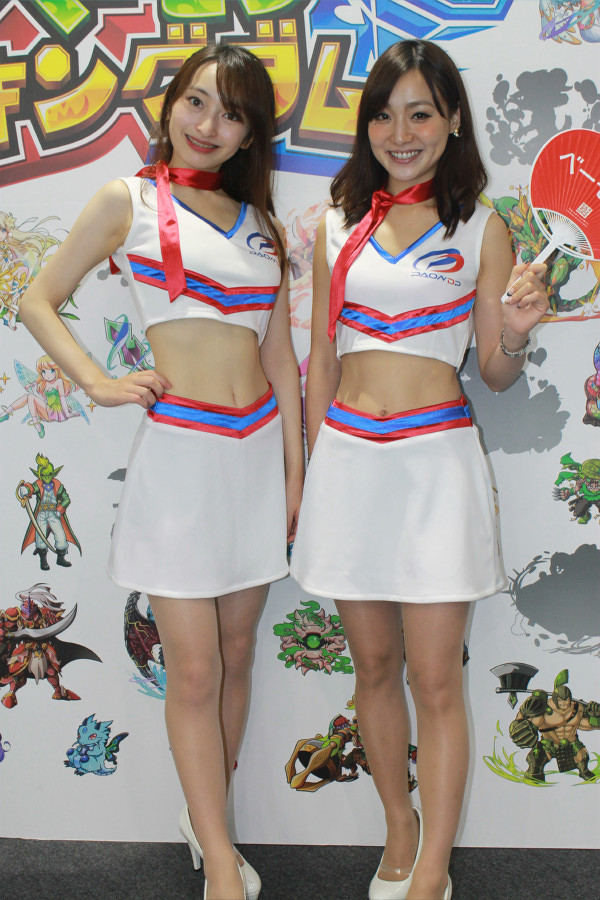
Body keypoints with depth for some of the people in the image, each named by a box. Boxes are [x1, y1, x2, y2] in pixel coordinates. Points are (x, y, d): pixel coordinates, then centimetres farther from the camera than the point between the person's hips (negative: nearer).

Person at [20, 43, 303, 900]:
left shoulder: (259, 220, 13)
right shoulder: (129, 200, 2)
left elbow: (279, 354, 12)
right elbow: (38, 301, 5)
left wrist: (294, 469, 9)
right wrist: (99, 384, -7)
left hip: (258, 448, 5)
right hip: (180, 448, -4)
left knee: (236, 656, 13)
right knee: (194, 670, 1)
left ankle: (206, 816, 32)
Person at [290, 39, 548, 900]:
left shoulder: (482, 229, 3)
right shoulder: (337, 226, 9)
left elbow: (496, 374, 5)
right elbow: (321, 359, 13)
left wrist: (515, 332, -17)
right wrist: (316, 467, 12)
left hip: (436, 457, -3)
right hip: (349, 458, 3)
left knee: (435, 680, 1)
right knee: (374, 666, 12)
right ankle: (400, 829, 32)